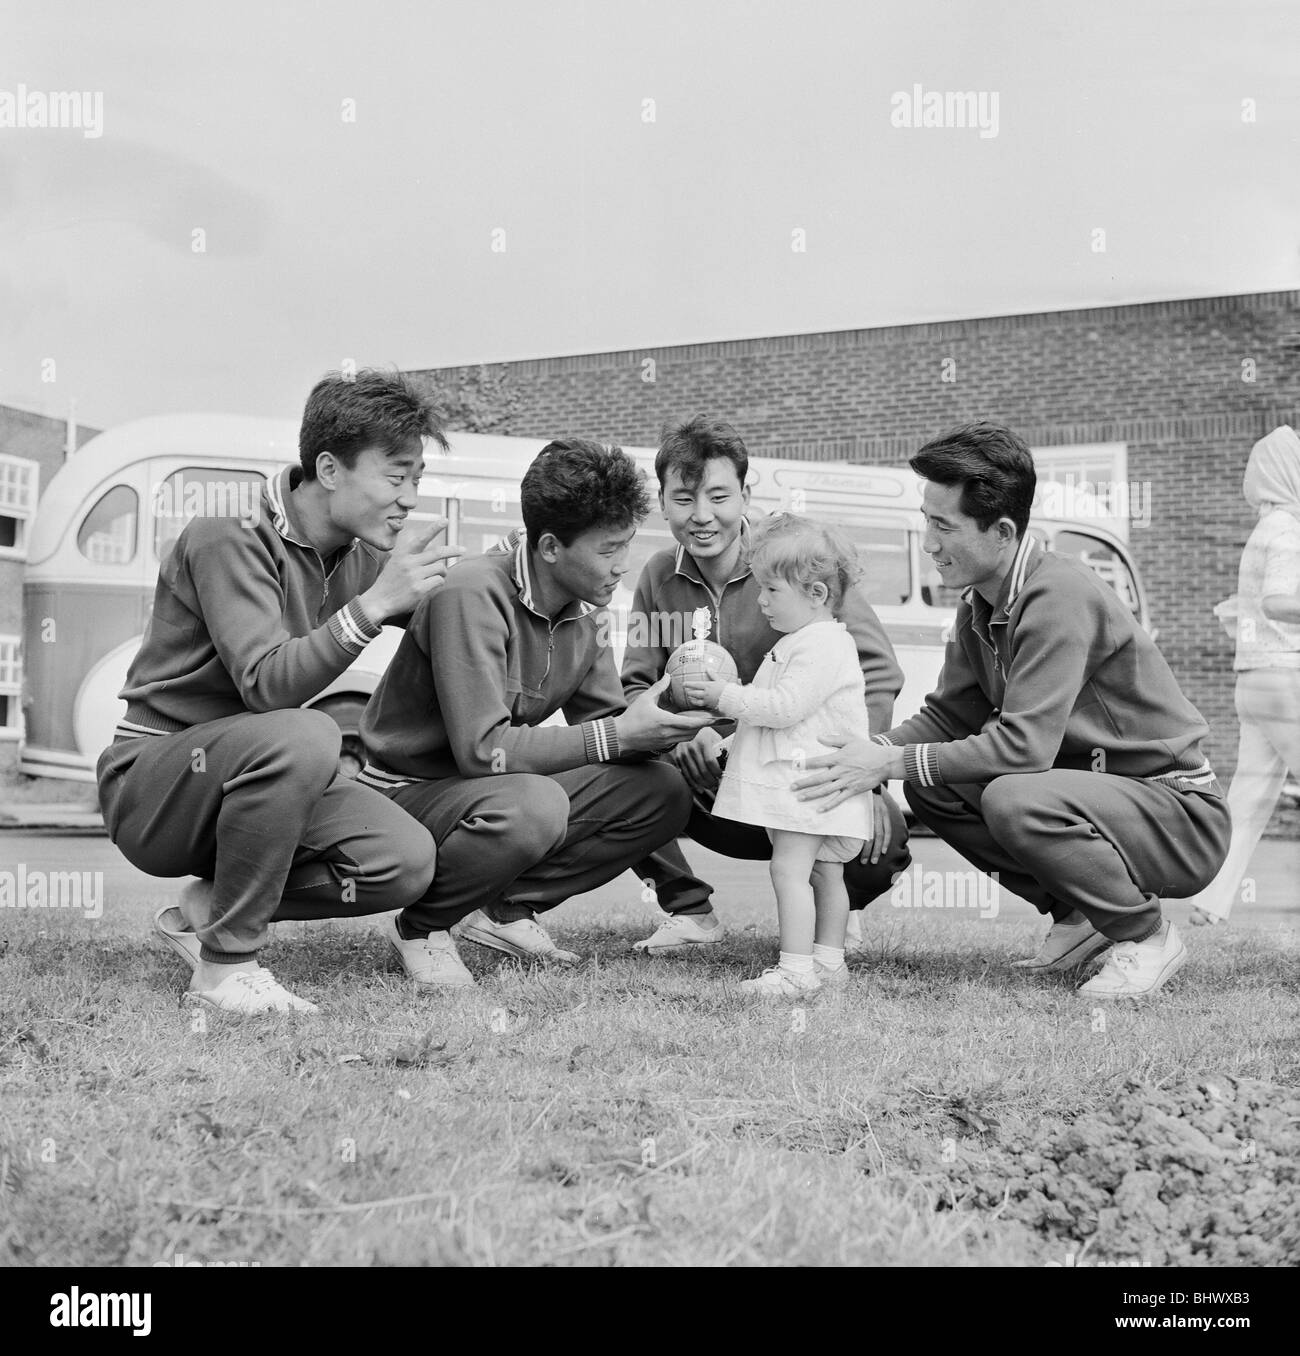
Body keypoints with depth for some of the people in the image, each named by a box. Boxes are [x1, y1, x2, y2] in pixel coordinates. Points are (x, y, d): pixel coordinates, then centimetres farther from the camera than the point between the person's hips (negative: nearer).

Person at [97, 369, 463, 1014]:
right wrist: (373, 604, -40)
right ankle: (227, 962, -22)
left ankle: (205, 908, 4)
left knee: (407, 861, -15)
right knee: (301, 735, -37)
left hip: (248, 778, 7)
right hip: (149, 787, -7)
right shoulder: (228, 540, -19)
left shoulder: (358, 559, 4)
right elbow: (267, 685, -31)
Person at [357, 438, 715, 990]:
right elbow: (482, 750, -31)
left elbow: (604, 719, 4)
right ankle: (421, 928, -10)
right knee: (534, 805, -38)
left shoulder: (584, 612, 1)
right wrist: (616, 736, -29)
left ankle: (506, 909, 4)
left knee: (663, 793, -5)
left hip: (510, 786, 8)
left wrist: (668, 716, -18)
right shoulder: (472, 597, -25)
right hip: (409, 793, -8)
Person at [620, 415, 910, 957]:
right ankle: (687, 908, 2)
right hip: (707, 787, 3)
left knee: (883, 840, -31)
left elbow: (876, 669, -15)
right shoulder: (659, 577, 3)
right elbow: (634, 687, 3)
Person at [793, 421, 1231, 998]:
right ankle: (1077, 913, 9)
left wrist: (892, 761, -27)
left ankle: (1145, 935, -8)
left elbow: (1024, 746, -31)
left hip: (1182, 818, -9)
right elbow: (949, 714, 8)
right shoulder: (981, 601, 3)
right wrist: (871, 748, -11)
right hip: (1091, 786, 9)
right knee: (929, 787, -3)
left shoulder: (1060, 598, -25)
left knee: (1014, 800, -33)